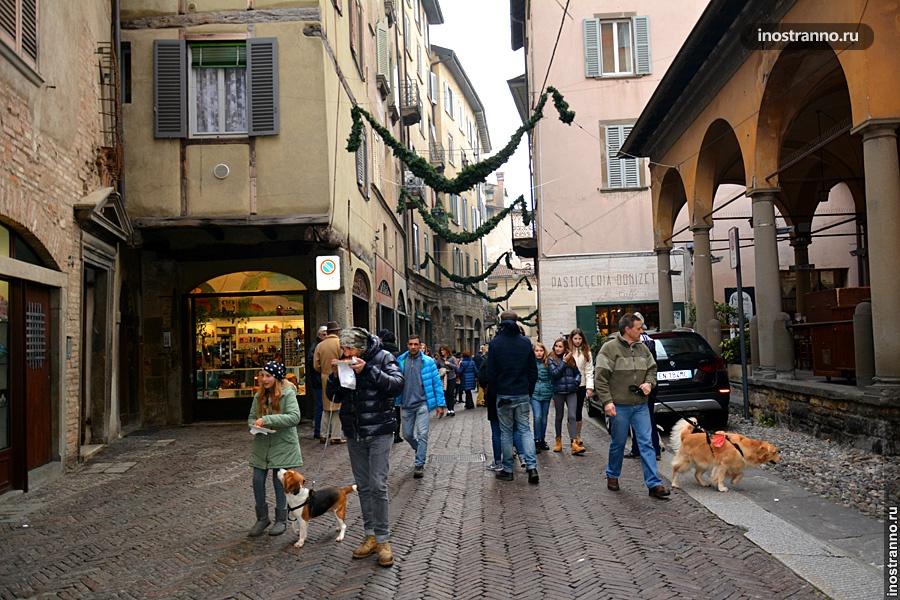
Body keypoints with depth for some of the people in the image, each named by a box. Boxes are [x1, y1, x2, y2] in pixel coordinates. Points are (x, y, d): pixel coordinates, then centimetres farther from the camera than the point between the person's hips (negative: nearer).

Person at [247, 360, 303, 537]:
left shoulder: (288, 393, -12)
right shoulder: (259, 396, 4)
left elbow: (295, 417, -23)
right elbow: (251, 417, 12)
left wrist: (267, 419, -26)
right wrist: (256, 424, -12)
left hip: (282, 445, -5)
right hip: (261, 445, 5)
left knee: (279, 483, 3)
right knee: (258, 481, 4)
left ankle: (281, 520, 19)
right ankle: (262, 518, 21)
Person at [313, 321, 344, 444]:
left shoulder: (320, 345, 2)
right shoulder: (340, 343, -10)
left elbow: (316, 365, 2)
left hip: (325, 379, 5)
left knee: (326, 407, 15)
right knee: (337, 408, 1)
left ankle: (325, 435, 18)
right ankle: (335, 437, 2)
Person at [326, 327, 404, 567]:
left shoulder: (382, 357, -8)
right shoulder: (344, 362, 5)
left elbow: (397, 384, -20)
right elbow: (333, 396, 9)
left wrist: (367, 370, -27)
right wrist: (334, 375, -10)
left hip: (379, 432, -5)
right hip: (354, 434, 5)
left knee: (378, 486, -8)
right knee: (363, 486, 11)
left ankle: (383, 540, 3)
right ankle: (371, 536, 21)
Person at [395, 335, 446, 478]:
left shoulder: (428, 362, -4)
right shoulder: (400, 361, 1)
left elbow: (436, 383, -2)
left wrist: (440, 404, -4)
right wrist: (395, 402, 2)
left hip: (422, 403, -3)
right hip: (406, 404, 3)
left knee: (422, 434, -10)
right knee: (407, 434, 12)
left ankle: (419, 465, -2)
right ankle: (420, 451, 39)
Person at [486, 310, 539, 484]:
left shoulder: (495, 343, -7)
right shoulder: (526, 342, 1)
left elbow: (491, 372, -6)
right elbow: (533, 370, 4)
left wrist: (495, 390, 9)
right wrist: (529, 391, 13)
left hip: (503, 395, -2)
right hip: (523, 395, 2)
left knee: (506, 432, 6)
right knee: (525, 429, 8)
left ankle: (507, 470, 11)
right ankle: (531, 466, -4)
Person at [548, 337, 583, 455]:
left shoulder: (571, 359, 7)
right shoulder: (551, 360, 0)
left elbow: (577, 373, 16)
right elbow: (554, 374, -14)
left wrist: (576, 382, -2)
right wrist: (564, 362, -15)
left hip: (571, 392, 1)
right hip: (558, 392, -1)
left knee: (572, 416, -9)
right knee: (559, 417, 11)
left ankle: (574, 443, -15)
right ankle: (558, 441, 25)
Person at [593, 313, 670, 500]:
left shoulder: (642, 348, 9)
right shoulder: (610, 348, -9)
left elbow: (652, 369, 21)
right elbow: (600, 377, -11)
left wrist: (649, 383, -1)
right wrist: (607, 401, -17)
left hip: (641, 405, 5)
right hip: (619, 406, -4)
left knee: (646, 443, 1)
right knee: (618, 443, 9)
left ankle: (654, 484, 3)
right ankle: (612, 475, 30)